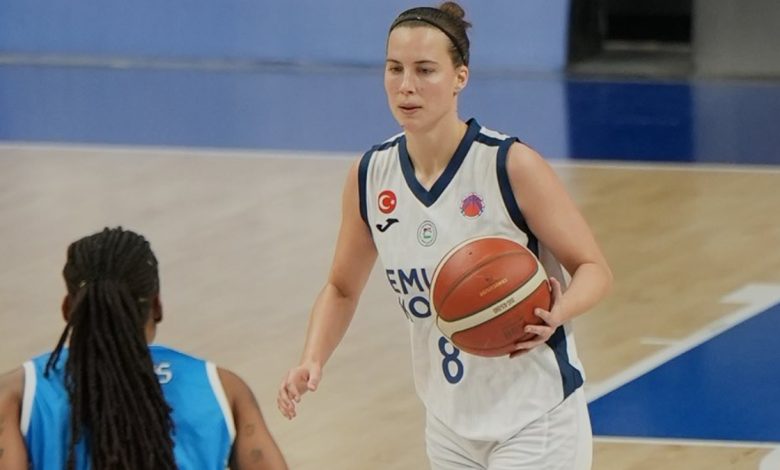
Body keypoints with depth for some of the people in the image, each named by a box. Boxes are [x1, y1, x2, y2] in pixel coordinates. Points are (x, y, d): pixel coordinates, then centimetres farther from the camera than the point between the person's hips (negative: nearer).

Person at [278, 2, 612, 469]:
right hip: (450, 426, 6)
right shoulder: (371, 177, -2)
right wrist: (312, 363, -7)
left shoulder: (512, 166, -16)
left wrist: (556, 313, -31)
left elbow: (594, 268, -9)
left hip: (534, 425, -6)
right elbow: (342, 289, 12)